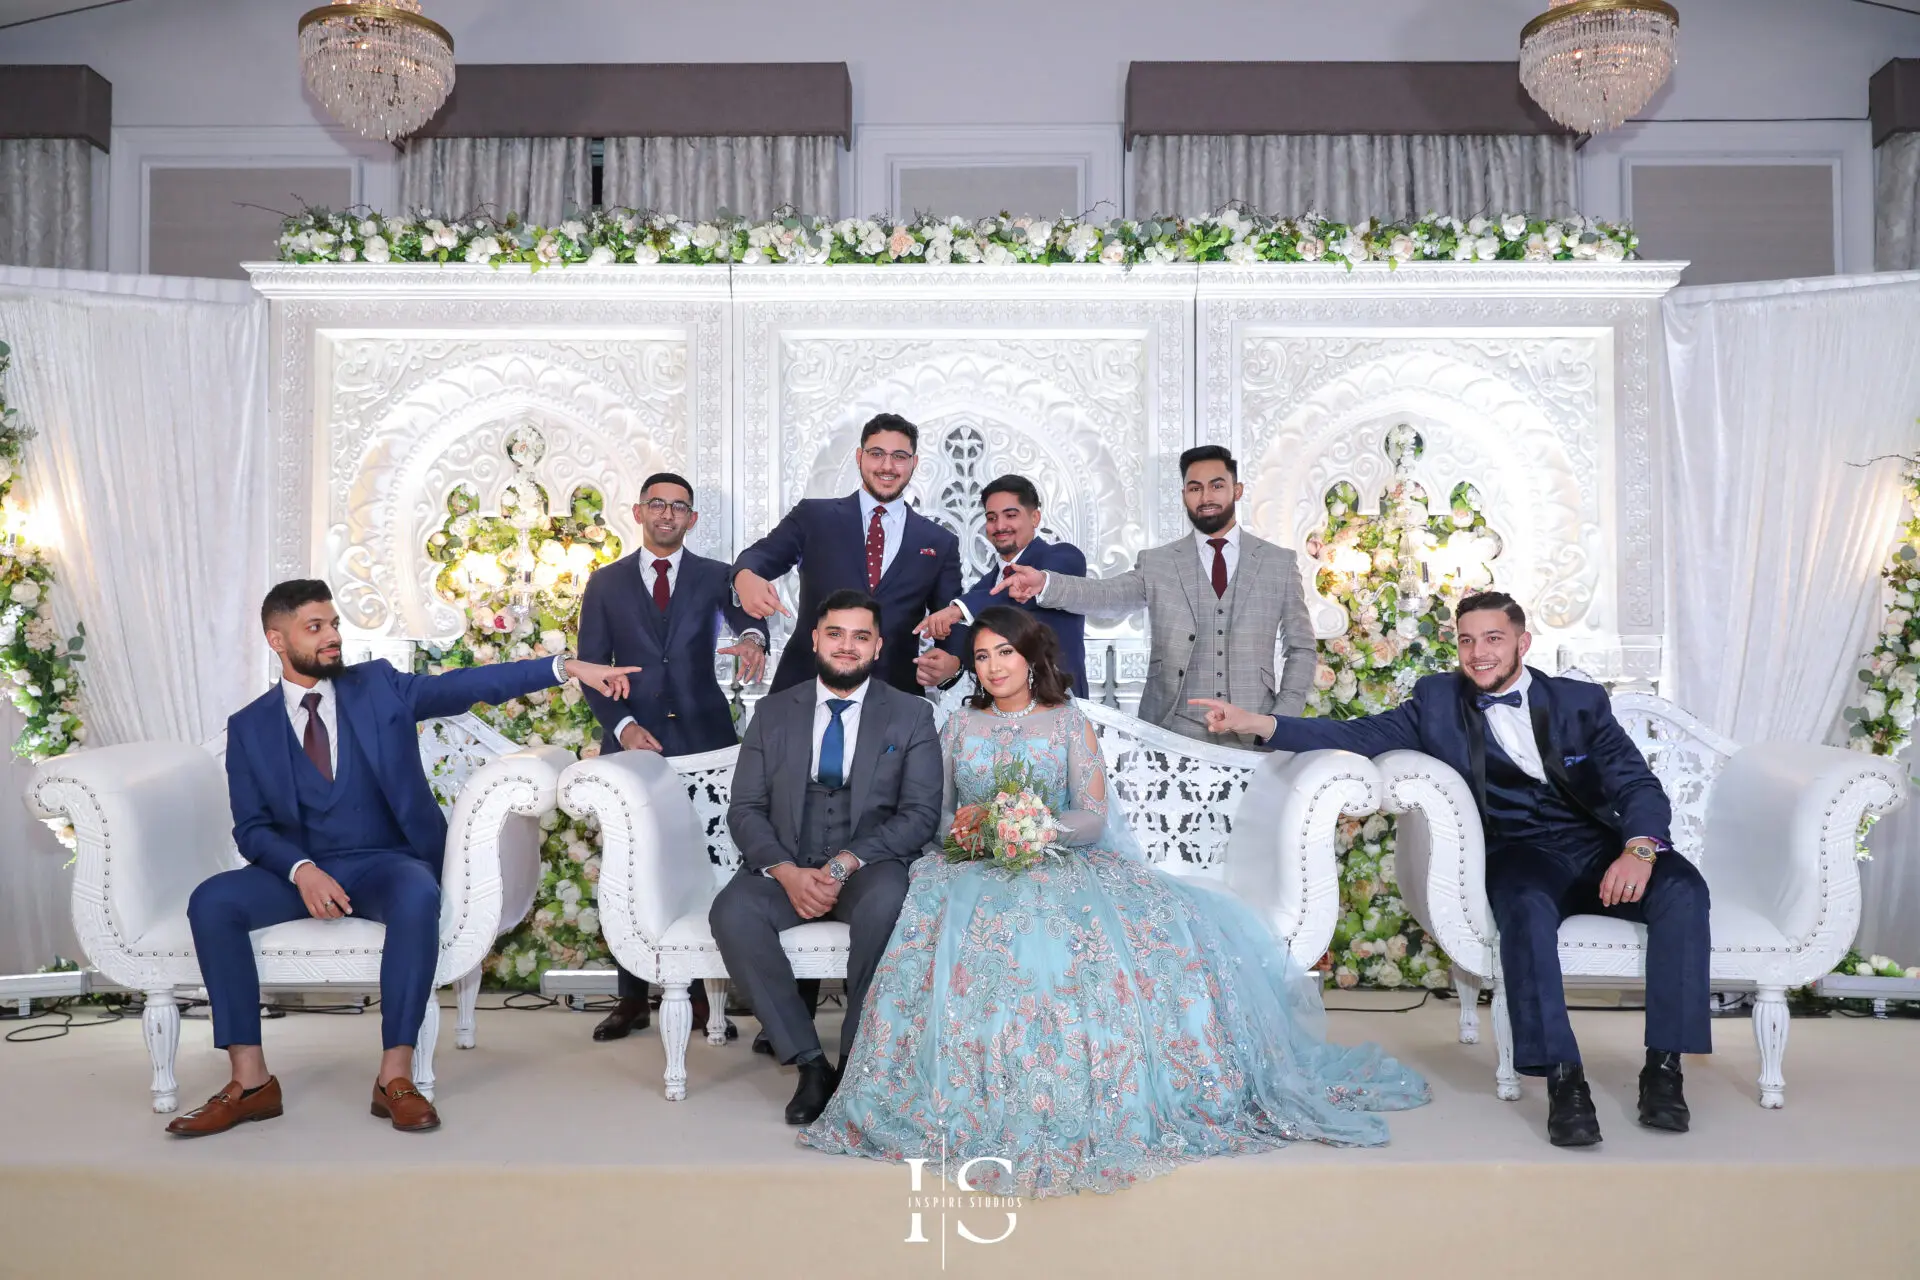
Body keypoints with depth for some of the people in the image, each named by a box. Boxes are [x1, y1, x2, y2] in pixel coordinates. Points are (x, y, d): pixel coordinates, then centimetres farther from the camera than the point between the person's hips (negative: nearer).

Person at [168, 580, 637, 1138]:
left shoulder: (379, 687, 5)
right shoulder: (249, 726, 6)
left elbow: (471, 684, -6)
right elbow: (252, 829, 3)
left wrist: (567, 666, -18)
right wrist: (302, 870, -19)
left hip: (387, 864, -2)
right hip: (301, 870, 2)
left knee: (419, 896, -36)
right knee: (211, 901, -24)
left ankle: (395, 1077, -28)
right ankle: (251, 1082, -18)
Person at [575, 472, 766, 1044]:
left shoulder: (717, 577, 8)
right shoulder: (605, 584, 10)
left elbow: (745, 613, -13)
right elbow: (591, 669, 7)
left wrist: (751, 637, -38)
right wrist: (622, 725, -8)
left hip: (704, 741, -1)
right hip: (633, 740, 1)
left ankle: (702, 996, 9)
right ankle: (632, 998, 12)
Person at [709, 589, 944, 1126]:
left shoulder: (911, 715, 6)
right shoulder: (773, 712, 11)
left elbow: (920, 814, -3)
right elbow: (745, 808, 5)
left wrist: (845, 865, -17)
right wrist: (786, 871, -14)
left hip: (871, 865, -2)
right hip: (785, 865, 2)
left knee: (885, 906, -36)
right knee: (732, 913, -29)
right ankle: (810, 1062, -17)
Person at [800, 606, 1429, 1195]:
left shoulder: (1068, 721, 9)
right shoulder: (961, 724, 15)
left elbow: (1092, 815, -1)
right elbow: (935, 810, 12)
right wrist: (964, 826, -12)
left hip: (1061, 865, 0)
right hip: (976, 872, 1)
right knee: (960, 932, -36)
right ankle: (974, 1102, -20)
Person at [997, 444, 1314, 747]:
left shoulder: (1279, 562, 7)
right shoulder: (1157, 563, 6)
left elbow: (1301, 648, 9)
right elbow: (1106, 594, -10)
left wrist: (1283, 721, -3)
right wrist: (1043, 583, -28)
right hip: (1174, 731, 0)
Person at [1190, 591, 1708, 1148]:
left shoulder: (1582, 701, 11)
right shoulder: (1438, 701, 11)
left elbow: (1639, 784, 3)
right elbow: (1359, 736, 4)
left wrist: (1638, 849, -20)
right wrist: (1255, 722, -8)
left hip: (1600, 847, 2)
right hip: (1521, 854, -2)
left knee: (1682, 888, -27)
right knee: (1527, 907, -36)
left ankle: (1663, 1068, -21)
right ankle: (1563, 1079, -31)